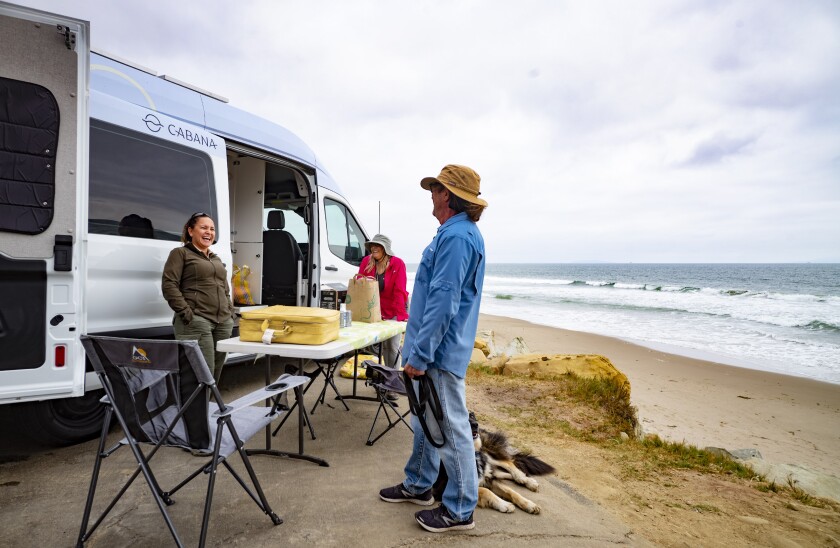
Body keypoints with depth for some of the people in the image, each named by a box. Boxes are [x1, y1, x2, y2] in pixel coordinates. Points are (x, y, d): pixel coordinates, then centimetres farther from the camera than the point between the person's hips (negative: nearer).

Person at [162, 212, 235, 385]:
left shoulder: (217, 259, 25)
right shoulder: (180, 253, 4)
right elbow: (169, 285, -6)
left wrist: (230, 312, 11)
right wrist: (186, 314, -15)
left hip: (223, 322, 7)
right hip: (196, 321, -7)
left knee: (216, 373, 8)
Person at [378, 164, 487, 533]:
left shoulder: (456, 236, -21)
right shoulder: (454, 233, 14)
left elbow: (443, 303, -26)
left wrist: (421, 354, -22)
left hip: (441, 352, -11)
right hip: (433, 351, 11)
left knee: (451, 428, 2)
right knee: (425, 421, 21)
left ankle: (459, 510, 18)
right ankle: (418, 485, 38)